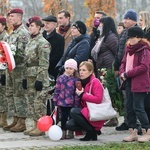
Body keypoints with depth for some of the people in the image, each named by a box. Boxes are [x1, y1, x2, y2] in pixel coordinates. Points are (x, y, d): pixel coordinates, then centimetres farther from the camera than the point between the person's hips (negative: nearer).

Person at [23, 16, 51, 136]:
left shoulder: (42, 43, -12)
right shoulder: (30, 42, 16)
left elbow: (44, 64, -16)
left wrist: (40, 80, -20)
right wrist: (25, 78, 17)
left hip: (39, 77, -9)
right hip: (30, 77, 9)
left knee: (39, 102, -8)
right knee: (31, 101, 10)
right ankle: (36, 125, 17)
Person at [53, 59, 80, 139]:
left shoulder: (75, 80, -4)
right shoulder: (60, 78, 3)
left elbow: (77, 92, -3)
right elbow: (57, 90, 6)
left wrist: (76, 104, -7)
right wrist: (55, 101, 3)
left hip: (71, 103, -2)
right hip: (62, 102, 2)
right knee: (63, 117, 7)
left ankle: (71, 133, 18)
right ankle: (63, 133, 14)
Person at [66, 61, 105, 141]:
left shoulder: (95, 82, -9)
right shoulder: (82, 83, 15)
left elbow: (98, 99, -22)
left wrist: (82, 95, -17)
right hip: (86, 111, 8)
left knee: (73, 111, -27)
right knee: (69, 125, -11)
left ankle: (92, 131, -14)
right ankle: (92, 129, 2)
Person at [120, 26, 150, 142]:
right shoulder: (129, 48, 13)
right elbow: (124, 62, 19)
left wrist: (127, 74, -18)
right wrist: (122, 73, -3)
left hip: (140, 83, -8)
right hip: (129, 81, 8)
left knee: (138, 107, -8)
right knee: (129, 107, 9)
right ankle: (133, 132, 15)